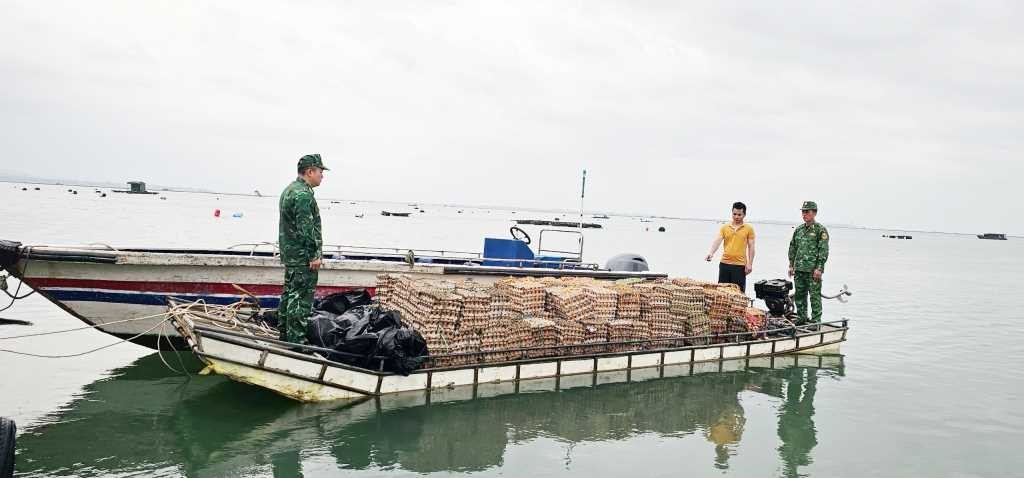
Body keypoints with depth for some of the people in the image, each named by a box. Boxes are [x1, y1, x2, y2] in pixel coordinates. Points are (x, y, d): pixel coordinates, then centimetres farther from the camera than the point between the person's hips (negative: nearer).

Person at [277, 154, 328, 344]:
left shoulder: (289, 190, 17)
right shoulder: (303, 195, -18)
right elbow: (307, 228, -23)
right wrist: (315, 255, -19)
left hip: (289, 253, 11)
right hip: (303, 256, -11)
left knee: (289, 293, 17)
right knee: (301, 298, -7)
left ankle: (284, 335, 27)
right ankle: (296, 340, -5)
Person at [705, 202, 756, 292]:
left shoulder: (749, 229, 2)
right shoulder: (725, 227, 6)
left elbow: (751, 247, 2)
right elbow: (717, 241, -5)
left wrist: (750, 264, -5)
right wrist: (711, 253, -23)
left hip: (740, 265, -3)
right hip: (724, 264, 3)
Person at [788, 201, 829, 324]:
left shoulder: (820, 230, -5)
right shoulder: (798, 229, 14)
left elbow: (823, 250, -10)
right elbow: (793, 248, 19)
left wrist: (819, 268, -16)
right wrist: (791, 265, 14)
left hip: (813, 270, -6)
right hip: (799, 269, 6)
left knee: (815, 296, -3)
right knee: (799, 295, 12)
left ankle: (816, 321, 2)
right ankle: (801, 319, 22)